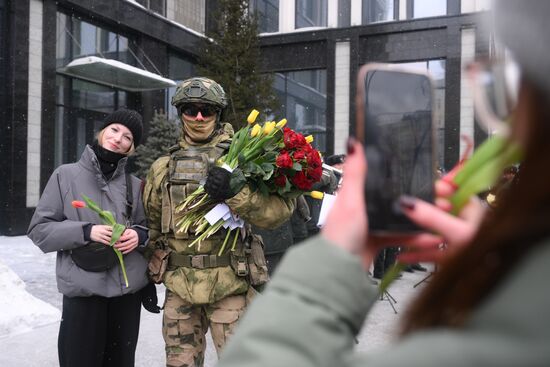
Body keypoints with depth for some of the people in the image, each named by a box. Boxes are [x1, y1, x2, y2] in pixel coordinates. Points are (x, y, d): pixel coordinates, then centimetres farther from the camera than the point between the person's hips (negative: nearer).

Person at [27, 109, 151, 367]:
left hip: (129, 288, 3)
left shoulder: (134, 185, 7)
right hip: (83, 290, -3)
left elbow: (148, 228, 15)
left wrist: (140, 236, -8)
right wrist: (85, 231, -15)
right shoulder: (66, 175, 0)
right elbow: (39, 229, -1)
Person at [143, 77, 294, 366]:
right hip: (178, 287, 4)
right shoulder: (162, 168, 12)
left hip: (230, 284, -4)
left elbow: (280, 210, -12)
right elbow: (151, 225, 20)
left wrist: (235, 193, -26)